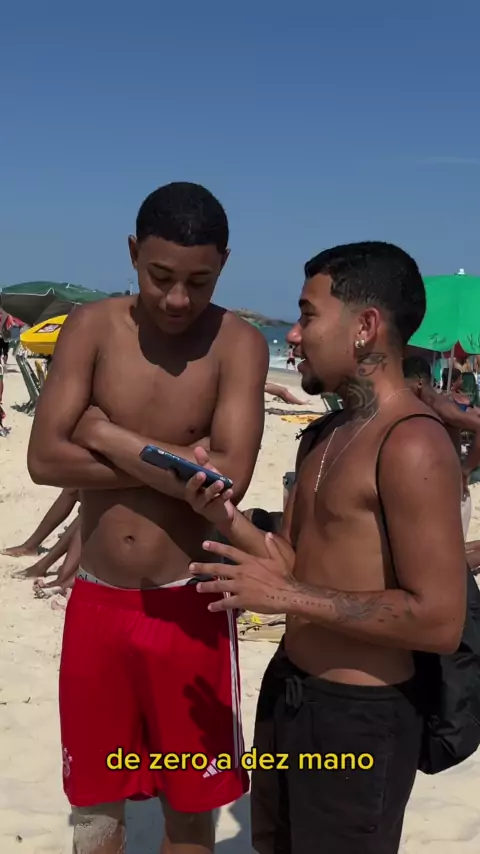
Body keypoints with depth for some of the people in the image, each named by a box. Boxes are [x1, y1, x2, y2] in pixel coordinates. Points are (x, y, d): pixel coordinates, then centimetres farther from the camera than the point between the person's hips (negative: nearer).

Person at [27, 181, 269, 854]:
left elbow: (228, 478, -22)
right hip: (96, 604, 2)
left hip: (187, 608, -2)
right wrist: (173, 463, -17)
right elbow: (45, 460, -13)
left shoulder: (239, 344, -10)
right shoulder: (92, 328, -4)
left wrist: (107, 434, -15)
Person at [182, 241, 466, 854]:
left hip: (360, 717, -9)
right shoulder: (336, 437, 8)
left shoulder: (411, 446, -23)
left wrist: (289, 597, -24)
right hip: (290, 690, 9)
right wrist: (226, 517, -7)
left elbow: (440, 620, -26)